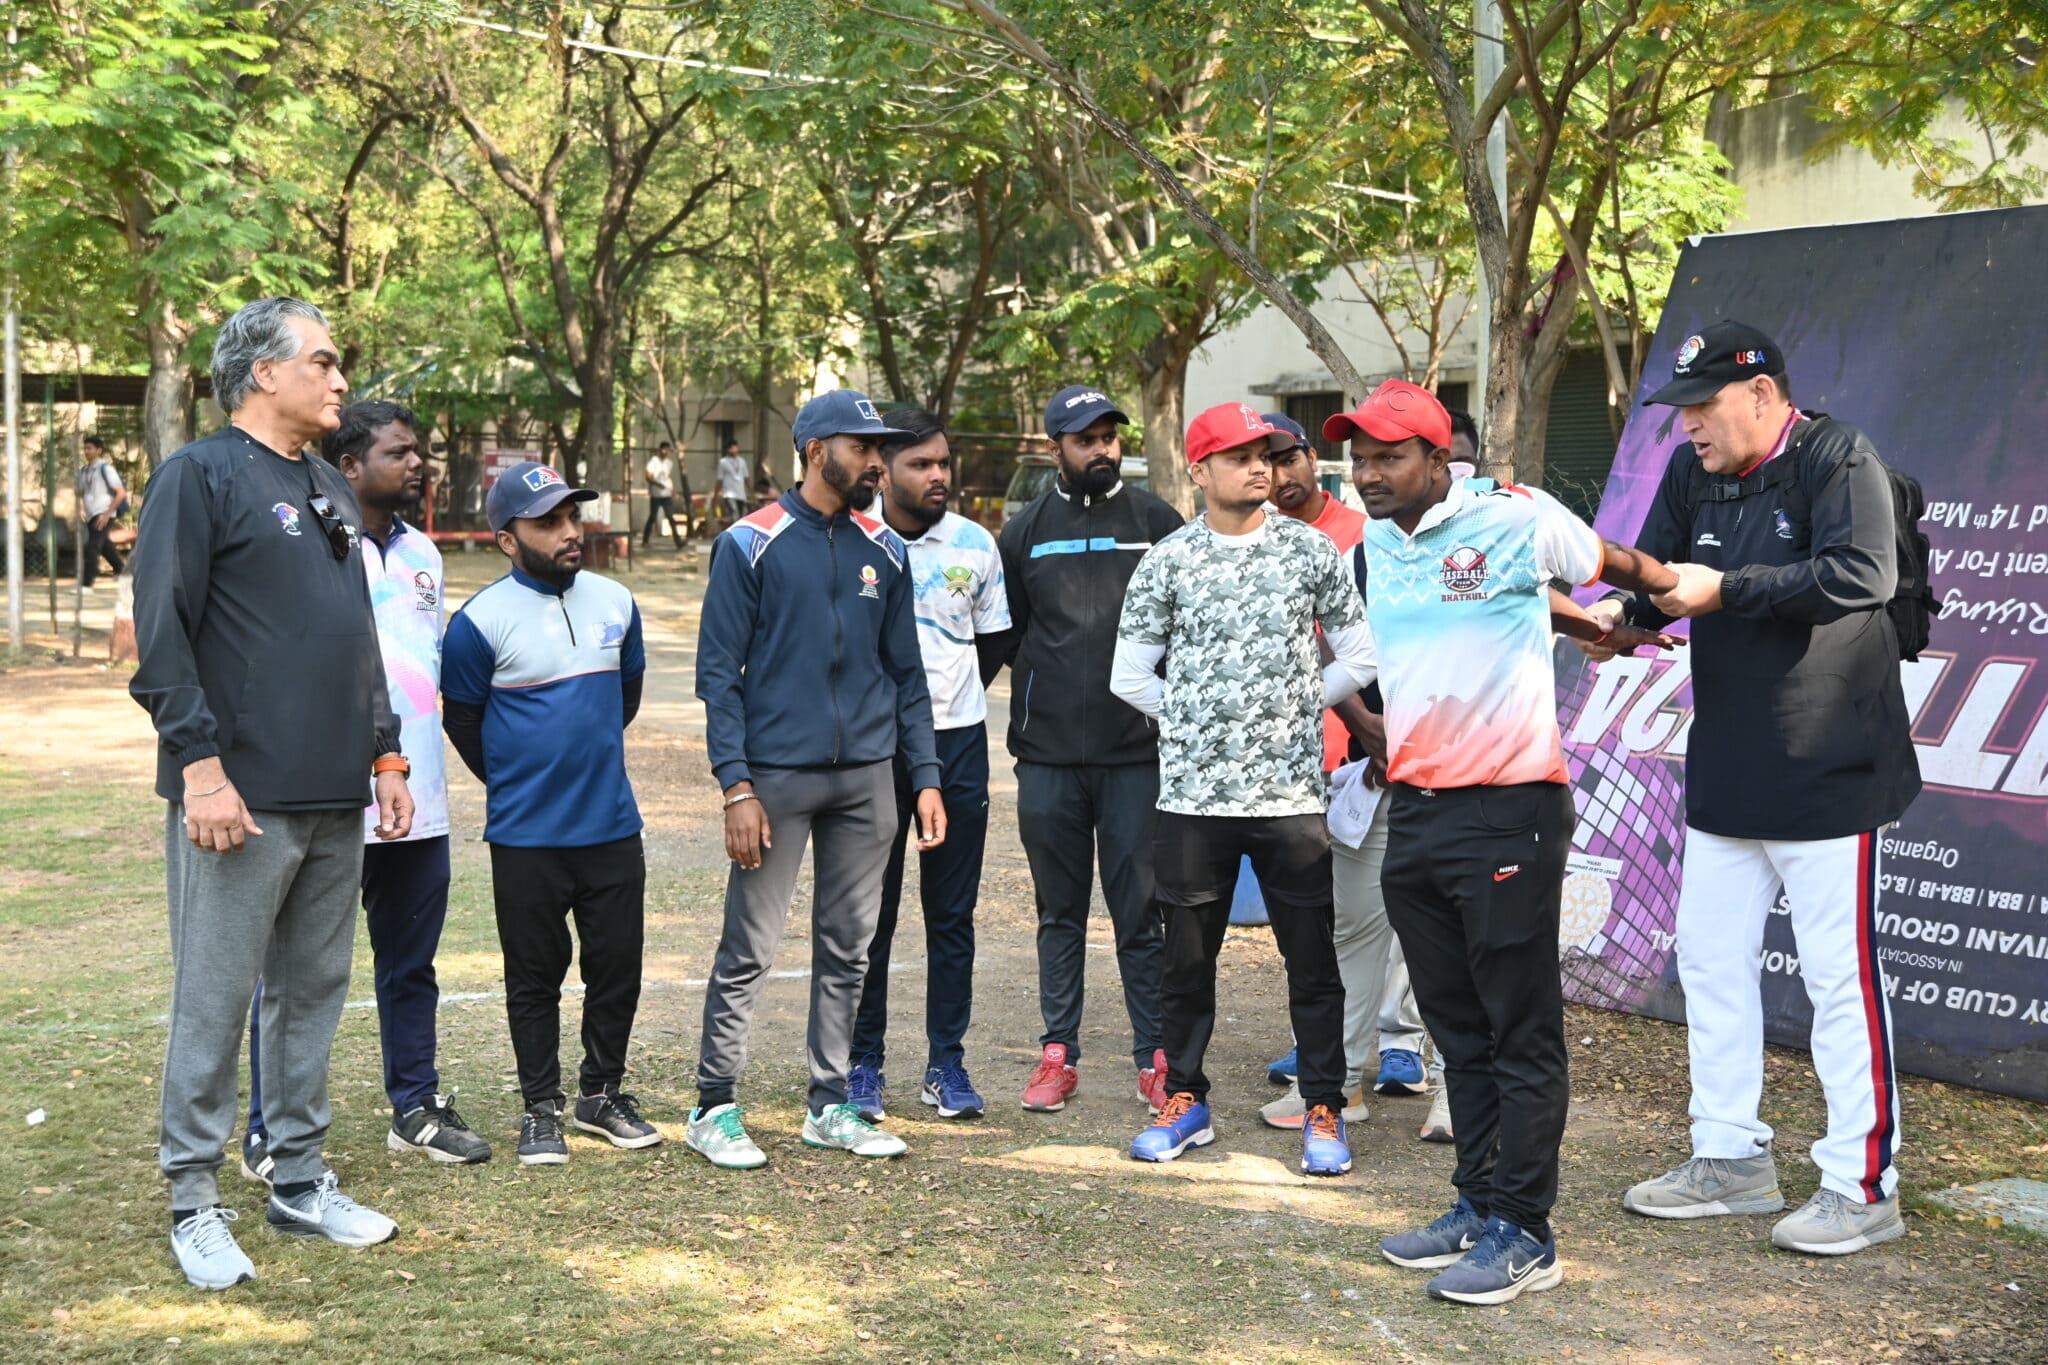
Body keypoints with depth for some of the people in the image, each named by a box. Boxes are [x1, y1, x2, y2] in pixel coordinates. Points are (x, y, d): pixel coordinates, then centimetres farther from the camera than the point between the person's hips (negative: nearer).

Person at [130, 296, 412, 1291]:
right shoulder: (202, 476, -7)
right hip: (243, 800, -8)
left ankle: (301, 1181, 23)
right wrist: (201, 765, -19)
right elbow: (160, 634, -13)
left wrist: (386, 755, 17)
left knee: (313, 992, 13)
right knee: (216, 1002, -1)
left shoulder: (331, 491, 18)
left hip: (337, 801, 8)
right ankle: (194, 1202, 9)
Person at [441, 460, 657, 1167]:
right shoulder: (480, 622, -11)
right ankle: (541, 1106, 19)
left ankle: (603, 1091, 26)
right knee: (535, 974, 6)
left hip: (613, 824, 4)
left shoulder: (615, 602, 4)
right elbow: (462, 722, 1)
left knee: (618, 964, 9)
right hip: (526, 836, -4)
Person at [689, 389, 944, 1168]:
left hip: (867, 780, 5)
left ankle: (830, 1108, 20)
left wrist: (925, 778, 7)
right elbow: (718, 672, -6)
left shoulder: (885, 552, 10)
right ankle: (715, 1109, 10)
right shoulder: (752, 545, -4)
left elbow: (906, 673, 14)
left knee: (848, 949, 9)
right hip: (778, 775, -4)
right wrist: (736, 786, -13)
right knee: (748, 951, -1)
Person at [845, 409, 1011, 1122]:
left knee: (952, 913, 7)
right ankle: (863, 1062, 13)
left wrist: (951, 697, 7)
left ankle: (947, 1063, 15)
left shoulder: (976, 544, 6)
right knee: (870, 911, 3)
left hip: (958, 742, 3)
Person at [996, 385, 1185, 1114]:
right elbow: (1006, 634, 15)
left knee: (1141, 912, 1)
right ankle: (1058, 1053, 18)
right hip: (1048, 754, 2)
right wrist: (1049, 682, 4)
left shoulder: (1155, 521, 3)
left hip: (1137, 752, -2)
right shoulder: (1025, 531, 8)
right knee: (1060, 912, 10)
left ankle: (1155, 1059, 9)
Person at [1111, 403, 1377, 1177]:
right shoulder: (1167, 561, 3)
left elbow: (1359, 658, 8)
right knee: (1187, 957, 10)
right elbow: (1129, 677, 6)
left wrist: (1295, 710, 5)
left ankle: (1324, 1111, 15)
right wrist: (1199, 719, 4)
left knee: (1312, 959, 4)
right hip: (1192, 792, 1)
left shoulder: (1311, 551, 3)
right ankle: (1185, 1100, 25)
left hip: (1291, 791, 0)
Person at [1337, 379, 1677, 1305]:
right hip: (1414, 811, 7)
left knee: (1521, 1035, -2)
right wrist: (1597, 632, 30)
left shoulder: (1517, 519, -9)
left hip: (1507, 811, -7)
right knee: (1458, 1029, 14)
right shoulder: (1377, 543, 11)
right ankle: (1477, 1206, 24)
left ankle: (1522, 1235, 4)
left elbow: (1613, 565, 9)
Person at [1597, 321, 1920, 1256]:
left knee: (1841, 974, -3)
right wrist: (1619, 610, -14)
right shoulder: (1694, 473, 8)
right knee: (1710, 959, 13)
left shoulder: (1836, 460, -14)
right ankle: (1731, 1159, 26)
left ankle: (1862, 1185, 8)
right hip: (1725, 775, 8)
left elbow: (1863, 575, -29)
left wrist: (1724, 589, -28)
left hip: (1827, 774, -8)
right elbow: (1654, 574, 9)